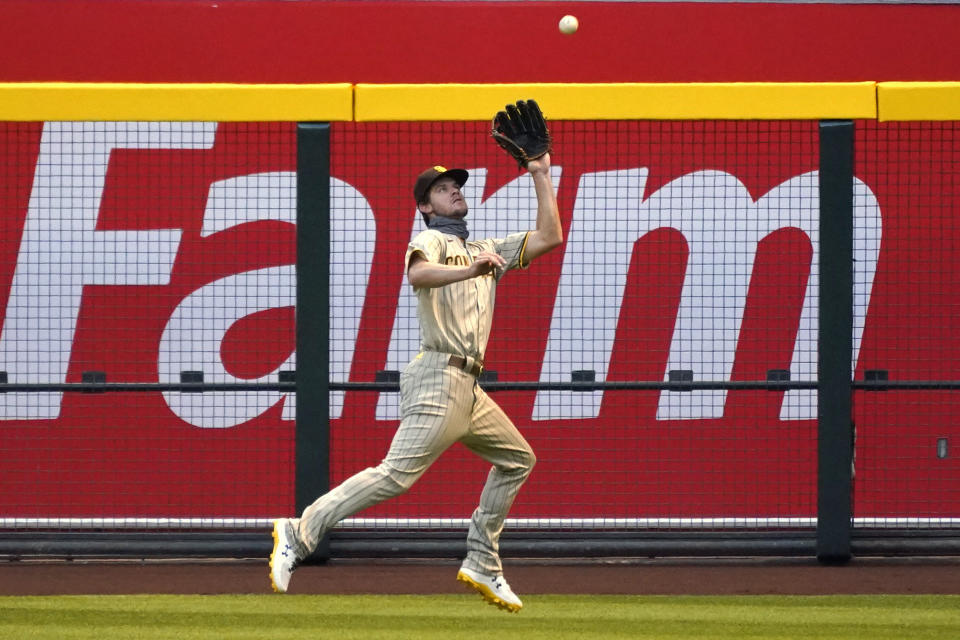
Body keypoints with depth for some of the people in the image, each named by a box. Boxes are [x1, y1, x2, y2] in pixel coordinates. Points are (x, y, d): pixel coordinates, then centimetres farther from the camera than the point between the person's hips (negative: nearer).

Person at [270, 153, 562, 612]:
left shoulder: (486, 250, 23)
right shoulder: (431, 240, 0)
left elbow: (549, 237, 19)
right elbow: (418, 273, -24)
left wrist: (541, 175, 17)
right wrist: (470, 271, -40)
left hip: (467, 386, 9)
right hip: (439, 378, -9)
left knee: (518, 458, 15)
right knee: (397, 474, -20)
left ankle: (482, 566, 15)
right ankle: (301, 533, -23)